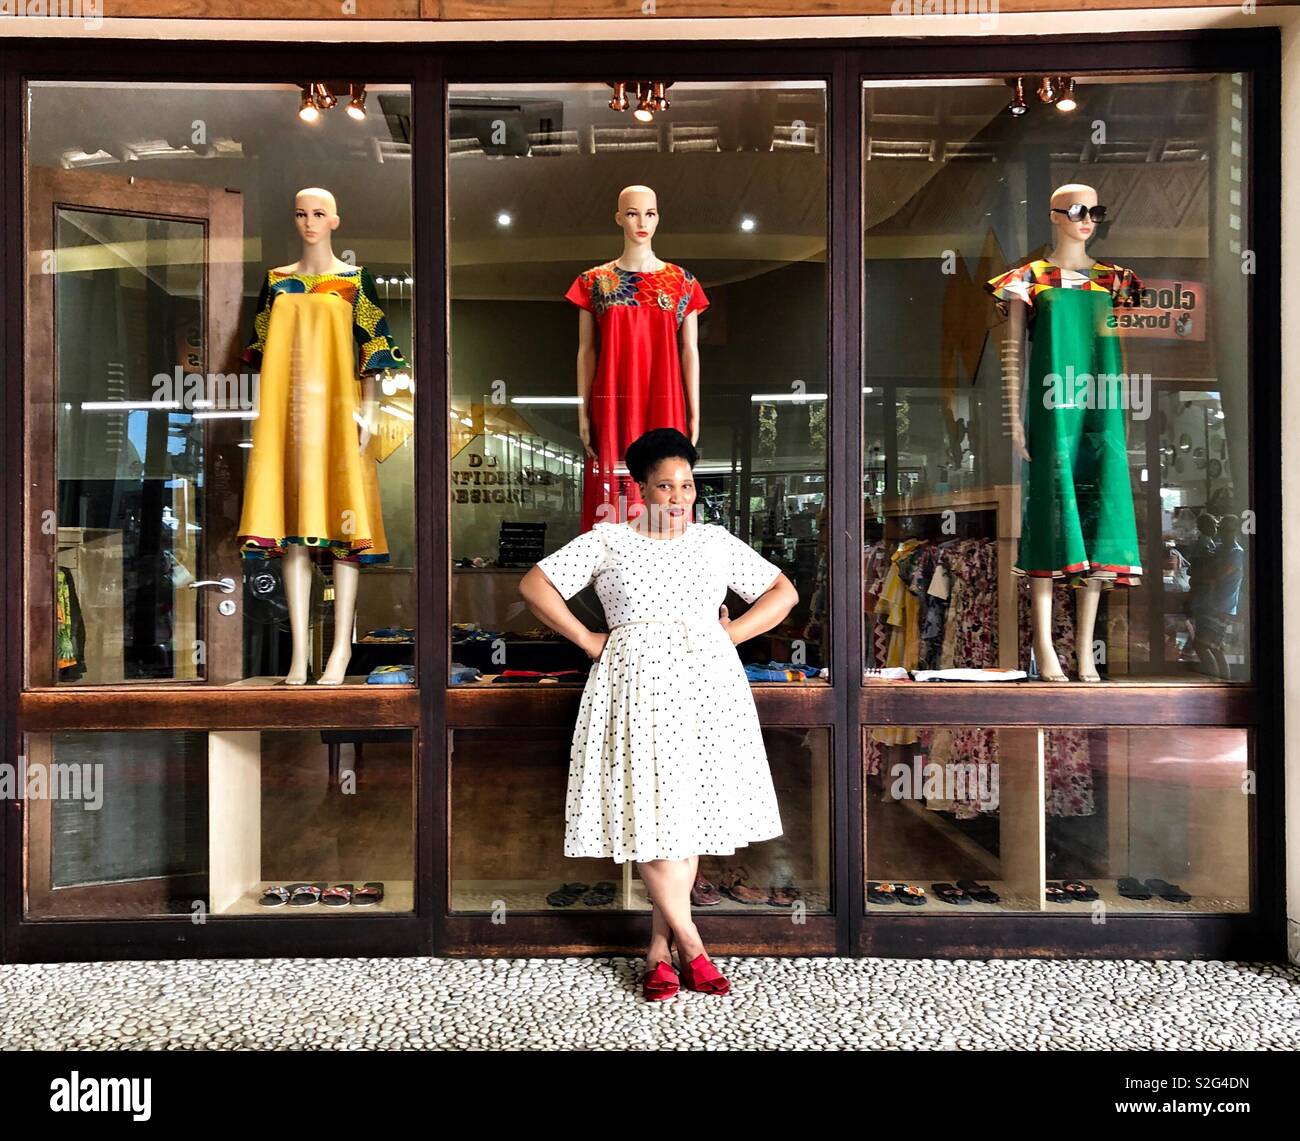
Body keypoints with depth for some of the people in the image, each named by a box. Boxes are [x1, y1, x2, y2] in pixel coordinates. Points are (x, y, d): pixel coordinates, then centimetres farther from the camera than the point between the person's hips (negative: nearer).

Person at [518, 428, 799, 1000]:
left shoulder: (716, 541, 12)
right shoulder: (607, 540, 7)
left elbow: (783, 592, 16)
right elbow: (534, 585, 5)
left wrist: (729, 635, 3)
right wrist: (588, 640, -1)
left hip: (706, 682, 2)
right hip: (638, 684, -2)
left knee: (692, 811, 1)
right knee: (649, 810, -8)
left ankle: (659, 949, 11)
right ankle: (690, 944, 6)